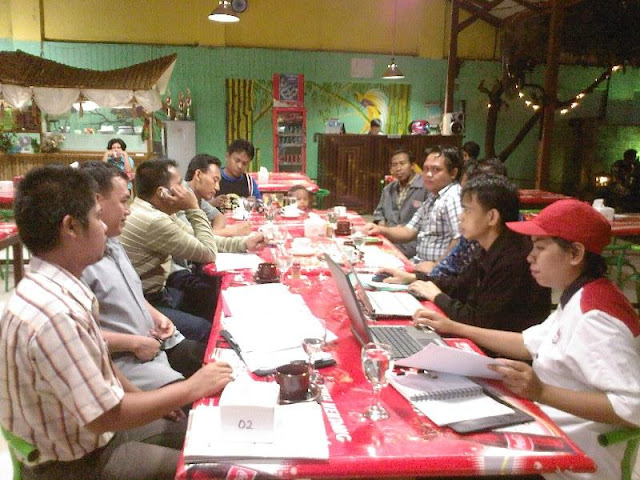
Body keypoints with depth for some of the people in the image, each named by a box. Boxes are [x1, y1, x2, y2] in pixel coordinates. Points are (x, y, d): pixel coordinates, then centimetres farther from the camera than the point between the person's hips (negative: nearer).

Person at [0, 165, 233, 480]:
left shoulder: (57, 287, -3)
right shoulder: (52, 315, -33)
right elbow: (105, 416, -26)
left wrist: (139, 396, 6)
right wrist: (191, 389, -18)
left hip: (95, 430, 8)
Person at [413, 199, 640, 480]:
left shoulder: (594, 316, -24)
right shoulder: (578, 300, 6)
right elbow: (529, 344, 14)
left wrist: (541, 392, -35)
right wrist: (454, 328, 12)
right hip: (555, 433, 9)